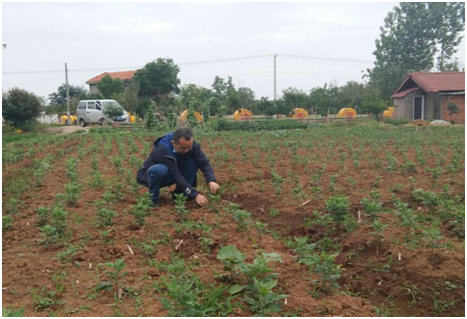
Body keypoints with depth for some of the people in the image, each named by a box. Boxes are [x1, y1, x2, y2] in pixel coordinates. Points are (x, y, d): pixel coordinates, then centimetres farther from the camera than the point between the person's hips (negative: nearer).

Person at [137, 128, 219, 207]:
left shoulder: (190, 144, -19)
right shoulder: (162, 149, -35)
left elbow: (204, 162, -20)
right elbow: (176, 175, -35)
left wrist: (211, 180, -39)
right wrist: (194, 194, -36)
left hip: (169, 177, 5)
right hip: (148, 175, -5)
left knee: (194, 161, -18)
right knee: (161, 169, -40)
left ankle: (180, 193, -3)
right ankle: (152, 199, -14)